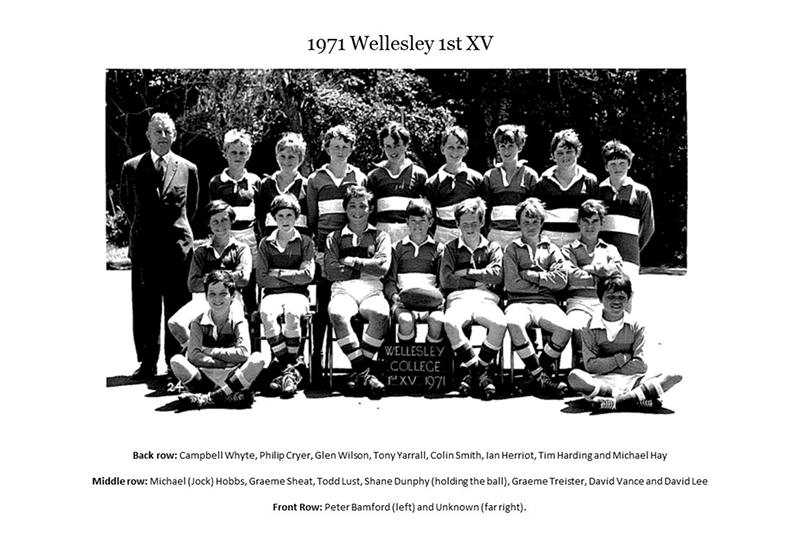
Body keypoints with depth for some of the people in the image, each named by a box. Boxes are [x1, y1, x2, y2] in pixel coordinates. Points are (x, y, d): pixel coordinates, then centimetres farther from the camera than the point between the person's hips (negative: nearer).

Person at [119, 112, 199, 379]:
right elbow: (126, 201, 20)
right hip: (143, 246, 1)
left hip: (178, 244, 0)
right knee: (145, 307, 3)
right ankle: (147, 362, 12)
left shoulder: (188, 169, 5)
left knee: (177, 307, 2)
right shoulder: (131, 168, 5)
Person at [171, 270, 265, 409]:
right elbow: (194, 356, -8)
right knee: (176, 360, -23)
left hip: (232, 378, 0)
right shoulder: (198, 322, 5)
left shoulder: (238, 321, 3)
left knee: (257, 359, -25)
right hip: (204, 379, 1)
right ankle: (228, 397, -33)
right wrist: (227, 362, -13)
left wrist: (210, 351, -7)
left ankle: (208, 398, -29)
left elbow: (243, 353, -12)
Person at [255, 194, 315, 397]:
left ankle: (288, 368, -25)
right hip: (272, 294, 1)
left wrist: (278, 273, -1)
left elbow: (308, 275, -2)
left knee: (292, 313, -36)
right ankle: (288, 369, -28)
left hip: (297, 294, -1)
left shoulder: (305, 242, 11)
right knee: (266, 313, -34)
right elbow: (262, 279, 3)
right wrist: (292, 278, -1)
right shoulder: (265, 244, 14)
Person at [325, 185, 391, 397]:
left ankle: (360, 371, -23)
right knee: (337, 314, -36)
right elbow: (331, 271, 4)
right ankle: (363, 372, -29)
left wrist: (353, 262, 1)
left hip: (372, 290, 0)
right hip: (343, 290, 0)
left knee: (381, 314, -36)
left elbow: (382, 267, 2)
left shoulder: (380, 236, 20)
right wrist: (365, 269, 1)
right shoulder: (335, 237, 20)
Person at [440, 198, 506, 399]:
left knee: (499, 323, -35)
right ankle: (480, 372, -21)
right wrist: (480, 280, 2)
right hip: (458, 298, 0)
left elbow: (497, 275, 0)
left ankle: (474, 368, -17)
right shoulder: (451, 248, 18)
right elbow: (446, 280, 2)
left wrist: (467, 272, 2)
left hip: (486, 298, 0)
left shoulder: (493, 247, 19)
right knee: (450, 322, -37)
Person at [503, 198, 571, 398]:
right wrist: (543, 283, 1)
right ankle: (539, 375, -24)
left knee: (565, 328, -30)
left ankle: (540, 368, -10)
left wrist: (531, 275, -2)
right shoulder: (512, 249, 13)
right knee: (514, 323, -38)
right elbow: (511, 283, -1)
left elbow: (561, 280, 3)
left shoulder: (551, 249, 18)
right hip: (519, 302, -2)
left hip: (546, 303, 2)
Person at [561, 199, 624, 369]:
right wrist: (602, 275, 6)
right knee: (578, 328, -37)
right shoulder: (568, 250, 21)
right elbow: (573, 277, 1)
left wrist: (587, 268, 7)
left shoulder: (610, 250, 28)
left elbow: (617, 272, 7)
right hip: (578, 301, -1)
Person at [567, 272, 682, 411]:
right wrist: (622, 358, -7)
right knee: (574, 376, -34)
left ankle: (616, 401, -31)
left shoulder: (636, 326, 7)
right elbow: (590, 365, -4)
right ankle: (638, 398, -29)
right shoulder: (591, 327, 5)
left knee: (673, 376, -22)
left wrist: (605, 366, -6)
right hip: (602, 382, -1)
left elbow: (641, 366, -2)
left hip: (631, 380, 2)